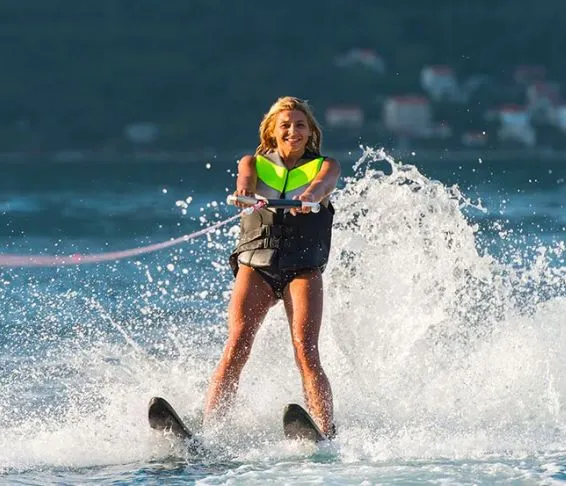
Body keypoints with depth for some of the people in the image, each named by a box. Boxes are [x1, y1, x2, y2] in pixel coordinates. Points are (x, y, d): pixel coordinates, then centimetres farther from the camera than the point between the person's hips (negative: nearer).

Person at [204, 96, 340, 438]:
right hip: (255, 263, 1)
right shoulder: (254, 163, 15)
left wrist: (310, 196, -38)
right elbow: (246, 180, -9)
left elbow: (324, 183, -13)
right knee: (236, 350, -16)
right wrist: (243, 192, -35)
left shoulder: (324, 166, 12)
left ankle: (327, 434, -27)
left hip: (304, 268, -1)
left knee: (306, 353, -18)